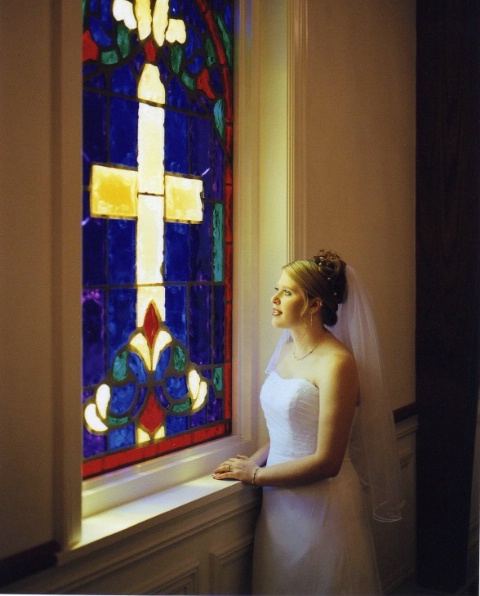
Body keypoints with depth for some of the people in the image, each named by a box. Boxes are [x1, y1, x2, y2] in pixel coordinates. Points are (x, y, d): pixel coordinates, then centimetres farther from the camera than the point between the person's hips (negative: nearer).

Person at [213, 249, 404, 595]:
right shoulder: (287, 350, 5)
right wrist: (255, 460, -1)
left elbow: (327, 462, -20)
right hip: (280, 500, 7)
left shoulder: (336, 363, -19)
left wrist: (255, 474, -11)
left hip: (321, 503, -7)